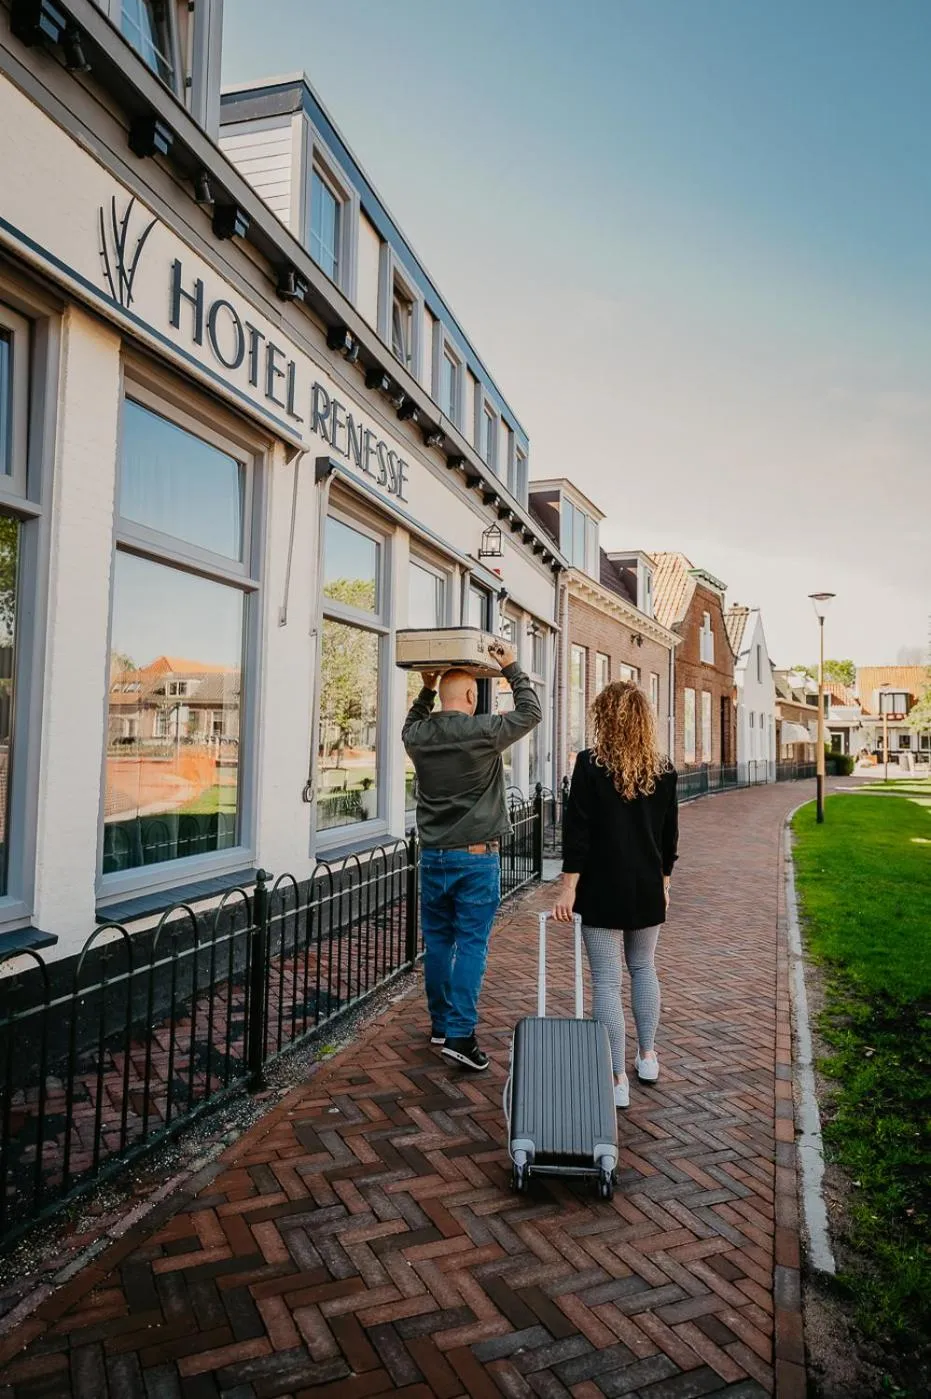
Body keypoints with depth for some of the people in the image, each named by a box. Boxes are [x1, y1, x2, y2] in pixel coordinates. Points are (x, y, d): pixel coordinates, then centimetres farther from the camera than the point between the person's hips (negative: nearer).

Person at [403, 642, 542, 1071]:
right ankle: (460, 1034, 0)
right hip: (477, 857, -5)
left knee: (437, 942, 14)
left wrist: (426, 689, 21)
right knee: (471, 944, 0)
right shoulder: (483, 731, -14)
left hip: (433, 856, 5)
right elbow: (531, 712, 0)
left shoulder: (418, 737, -1)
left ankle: (440, 1024, 26)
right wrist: (511, 669, 8)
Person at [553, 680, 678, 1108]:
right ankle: (647, 1057, 35)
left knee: (606, 981, 3)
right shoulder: (663, 770, 1)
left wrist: (568, 887, -8)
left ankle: (617, 1081, 9)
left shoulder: (591, 764, -12)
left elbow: (577, 830, -13)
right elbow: (670, 834, 8)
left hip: (603, 889, -5)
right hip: (648, 888, 5)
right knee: (643, 968, 23)